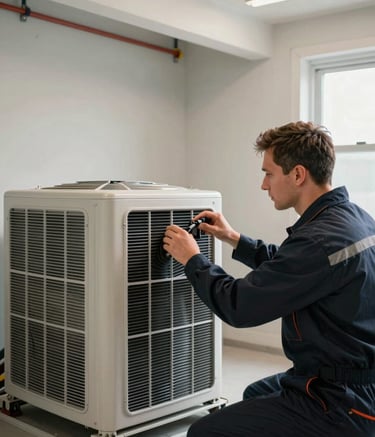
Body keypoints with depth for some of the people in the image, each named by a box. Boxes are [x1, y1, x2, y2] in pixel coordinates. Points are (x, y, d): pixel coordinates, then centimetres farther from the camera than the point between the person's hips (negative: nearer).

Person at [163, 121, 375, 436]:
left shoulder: (321, 239, -29)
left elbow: (239, 307, -21)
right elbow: (286, 268, 20)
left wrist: (193, 259, -5)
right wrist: (235, 239, 18)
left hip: (343, 403, -10)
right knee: (255, 395, 31)